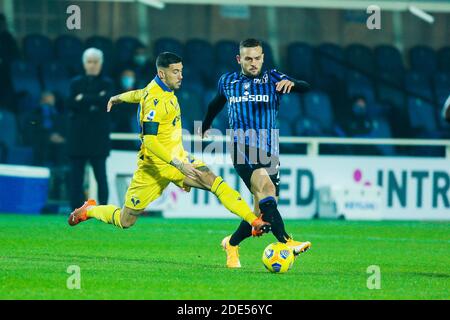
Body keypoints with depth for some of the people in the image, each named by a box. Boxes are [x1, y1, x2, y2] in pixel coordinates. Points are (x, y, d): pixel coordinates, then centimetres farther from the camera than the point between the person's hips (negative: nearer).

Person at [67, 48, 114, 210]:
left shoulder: (107, 84, 7)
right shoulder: (76, 83, 11)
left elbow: (107, 102, -11)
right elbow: (72, 104, -3)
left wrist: (84, 100, -11)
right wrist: (96, 100, -11)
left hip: (98, 138, -2)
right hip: (78, 136, 2)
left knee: (100, 174, -7)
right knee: (76, 175, 0)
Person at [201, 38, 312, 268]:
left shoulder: (273, 79, 3)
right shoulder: (227, 81, 9)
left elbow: (305, 87, -15)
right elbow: (215, 105, 30)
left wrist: (291, 83, -37)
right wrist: (204, 128, 43)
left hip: (269, 153, 2)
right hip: (242, 150, -2)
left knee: (263, 211, 3)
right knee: (266, 188, -28)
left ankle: (232, 244, 29)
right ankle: (286, 242, -40)